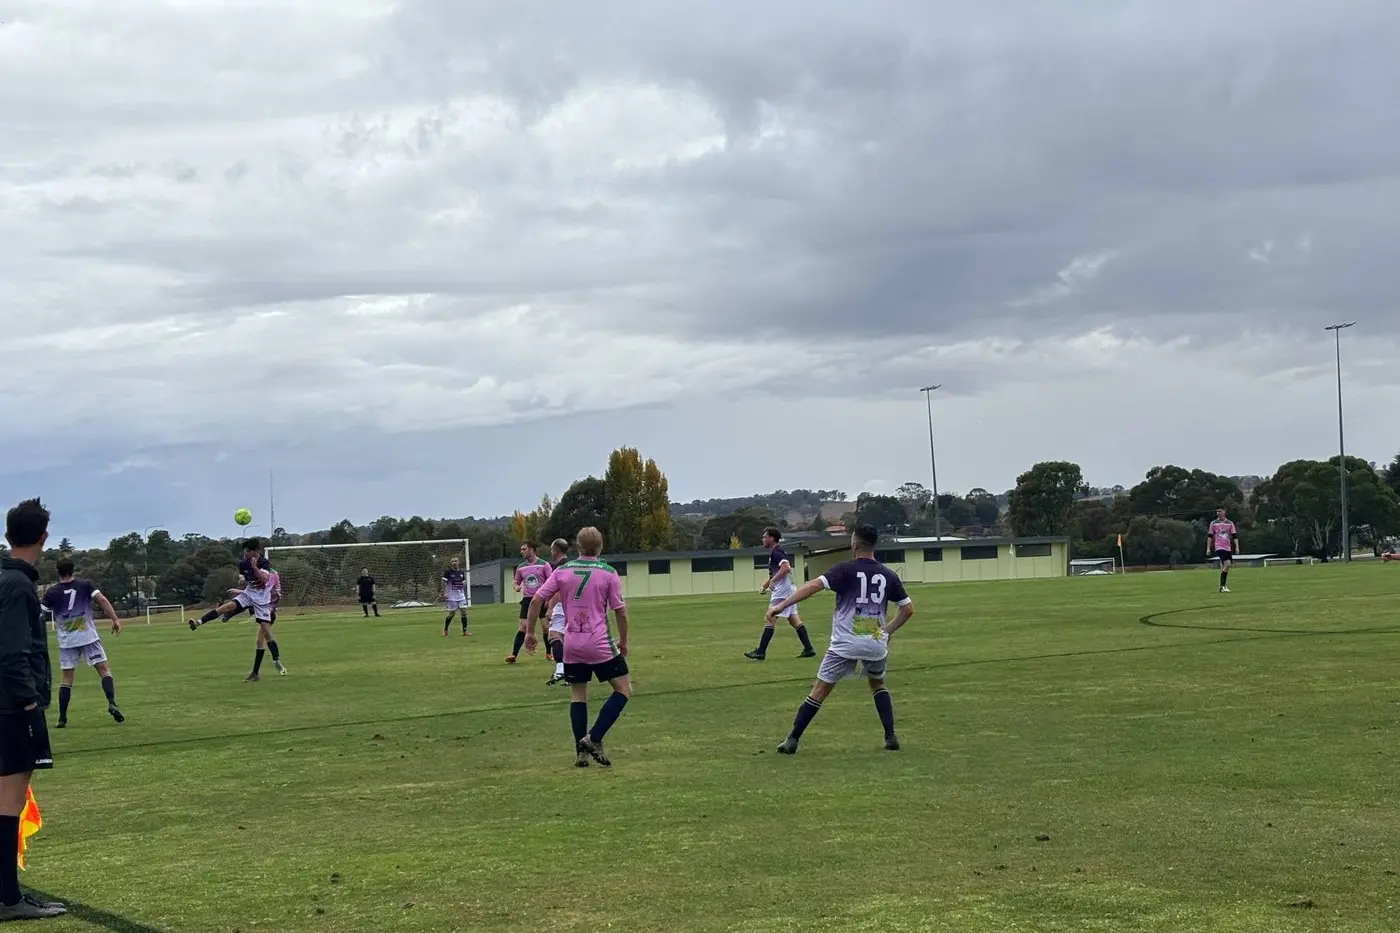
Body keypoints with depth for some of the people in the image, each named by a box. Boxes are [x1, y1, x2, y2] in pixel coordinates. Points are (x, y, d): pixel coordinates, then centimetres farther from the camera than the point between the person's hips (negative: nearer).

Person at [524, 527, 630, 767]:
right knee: (623, 689, 6)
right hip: (600, 644, -4)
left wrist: (530, 632, 11)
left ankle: (581, 751, 8)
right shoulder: (608, 573, -3)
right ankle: (594, 738, -6)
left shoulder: (562, 571, 4)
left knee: (577, 695, 12)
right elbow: (620, 611, -3)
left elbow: (537, 600, 1)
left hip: (572, 644, 4)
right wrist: (623, 641, 11)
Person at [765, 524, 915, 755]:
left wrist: (781, 606, -19)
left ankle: (792, 740, 3)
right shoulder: (888, 575, 4)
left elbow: (814, 585, -18)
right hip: (876, 645, 3)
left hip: (846, 644, -3)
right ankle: (891, 737, 18)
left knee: (820, 690, 4)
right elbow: (908, 608, 10)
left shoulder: (846, 570, -7)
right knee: (878, 684, 28)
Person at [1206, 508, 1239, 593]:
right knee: (1227, 564, -19)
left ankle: (1222, 586, 16)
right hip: (1219, 547, -4)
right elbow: (1210, 536, 7)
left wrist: (1237, 547, -2)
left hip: (1228, 548, 4)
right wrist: (1208, 548, 3)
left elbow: (1234, 536, 8)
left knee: (1224, 566, 7)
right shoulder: (1214, 523, 4)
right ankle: (1222, 586, -14)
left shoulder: (1230, 523, 9)